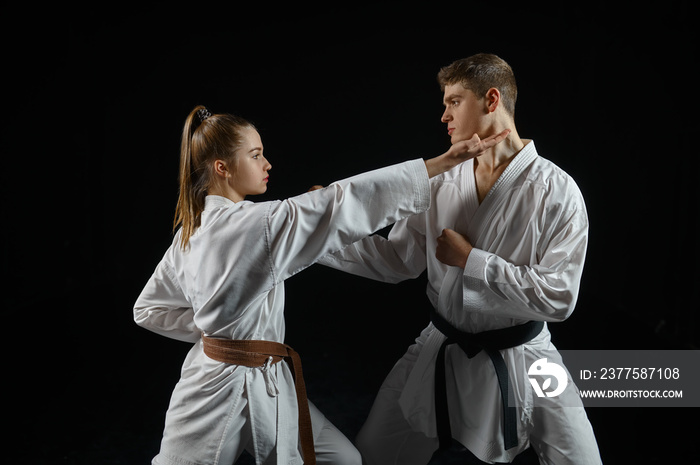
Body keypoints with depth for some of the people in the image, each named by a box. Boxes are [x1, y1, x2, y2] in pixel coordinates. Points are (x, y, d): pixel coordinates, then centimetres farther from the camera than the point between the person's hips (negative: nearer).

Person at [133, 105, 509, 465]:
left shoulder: (190, 230, 4)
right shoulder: (262, 224, -23)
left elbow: (149, 309, 12)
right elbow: (349, 200, -26)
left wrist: (211, 328, 8)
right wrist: (446, 161, -23)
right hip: (227, 394, -9)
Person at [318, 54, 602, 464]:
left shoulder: (555, 191, -16)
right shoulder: (442, 183, -2)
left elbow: (559, 296, -22)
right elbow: (397, 259, 2)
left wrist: (471, 260, -21)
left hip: (520, 361, -3)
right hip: (442, 352, 4)